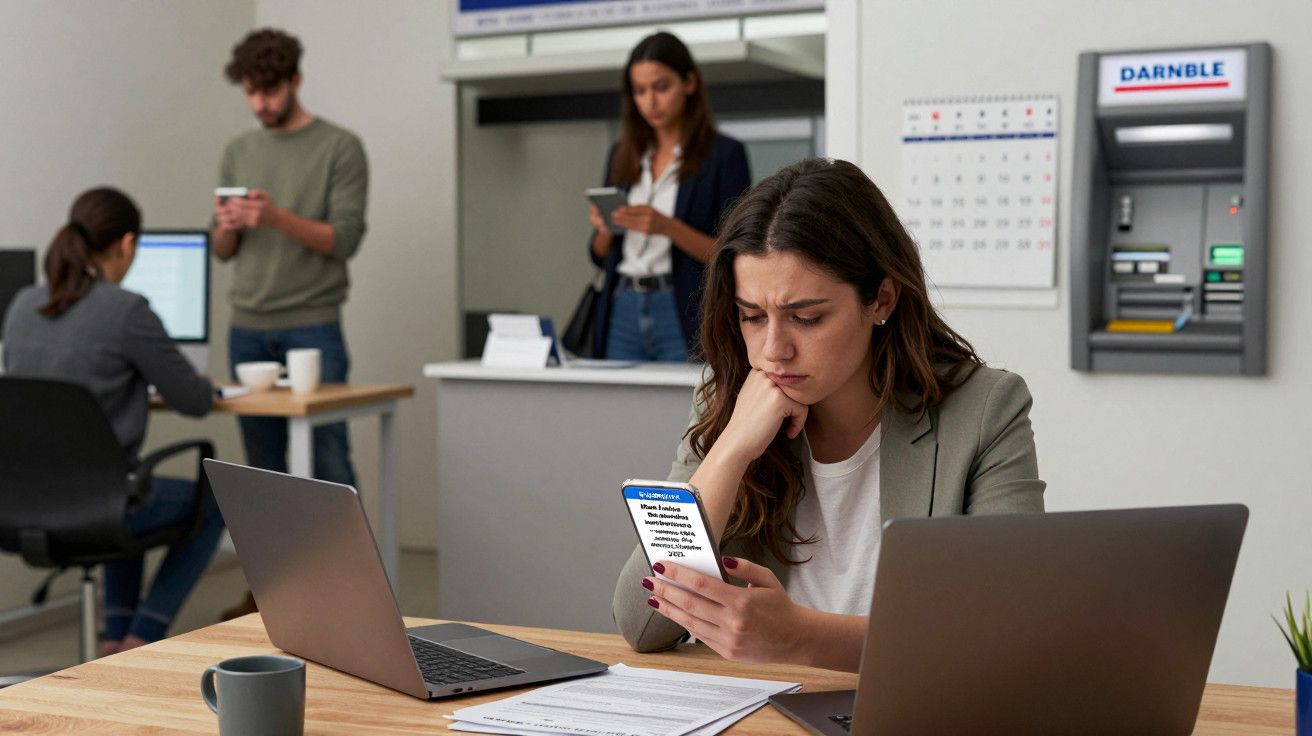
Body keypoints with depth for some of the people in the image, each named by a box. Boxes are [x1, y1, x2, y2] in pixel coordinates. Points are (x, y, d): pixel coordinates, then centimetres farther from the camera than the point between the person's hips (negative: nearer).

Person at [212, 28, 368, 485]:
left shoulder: (340, 148, -1)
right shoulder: (238, 152, 13)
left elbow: (344, 240, -9)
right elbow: (223, 252, 15)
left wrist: (276, 216, -21)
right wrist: (227, 226, -8)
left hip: (314, 328, -4)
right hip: (247, 329, 5)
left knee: (328, 462, -5)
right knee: (264, 467, 7)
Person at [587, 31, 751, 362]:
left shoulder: (724, 154, -2)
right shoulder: (623, 155, 14)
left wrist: (668, 227, -21)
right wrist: (605, 229, -5)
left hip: (685, 319, -4)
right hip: (622, 311, 4)